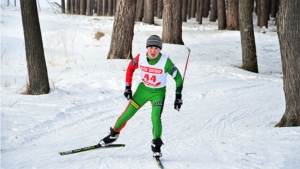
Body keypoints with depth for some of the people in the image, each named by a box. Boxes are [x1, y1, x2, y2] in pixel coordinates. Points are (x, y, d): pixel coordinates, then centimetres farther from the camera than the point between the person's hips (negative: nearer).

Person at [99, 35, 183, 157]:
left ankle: (156, 145, 3)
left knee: (155, 118, -19)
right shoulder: (140, 58, -18)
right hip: (143, 89, 3)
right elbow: (130, 68, 3)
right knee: (127, 114, 3)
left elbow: (177, 77, -14)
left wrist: (178, 97, -13)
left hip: (158, 93, -2)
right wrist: (127, 87, 2)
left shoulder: (165, 61, -25)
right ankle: (114, 134, 27)